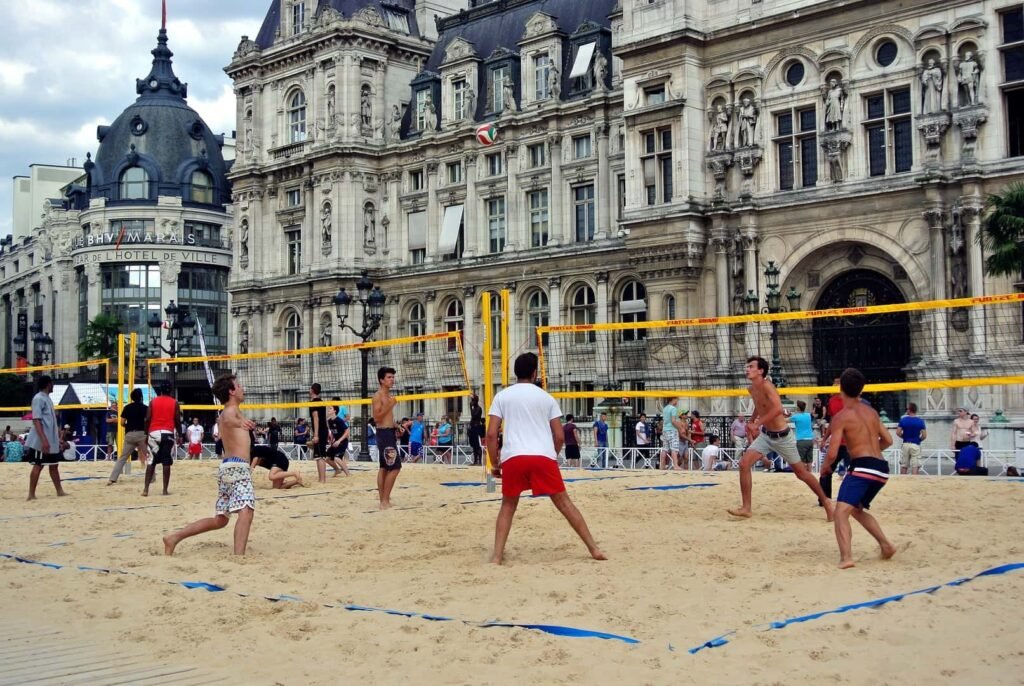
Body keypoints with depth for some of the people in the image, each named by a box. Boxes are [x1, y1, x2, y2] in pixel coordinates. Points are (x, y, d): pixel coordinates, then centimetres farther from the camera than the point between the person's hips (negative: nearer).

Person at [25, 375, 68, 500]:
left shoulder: (47, 398, 16)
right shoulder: (38, 398, -12)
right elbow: (36, 420, -19)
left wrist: (57, 439, 22)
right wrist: (44, 440, -26)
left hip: (51, 441, 9)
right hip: (41, 442, -9)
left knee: (54, 465, 12)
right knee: (38, 466, -5)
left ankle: (59, 491, 18)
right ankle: (31, 494, 0)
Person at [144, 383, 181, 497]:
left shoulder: (153, 402, 8)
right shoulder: (174, 403, 5)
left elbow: (147, 419, 2)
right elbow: (177, 421, 2)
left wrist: (146, 434, 9)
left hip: (154, 433, 1)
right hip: (168, 433, -1)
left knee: (151, 462, 6)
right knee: (167, 463, 0)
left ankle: (146, 489, 0)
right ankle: (165, 490, -1)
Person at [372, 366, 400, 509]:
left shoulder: (388, 395, 15)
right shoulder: (378, 396, -13)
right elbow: (376, 418, -20)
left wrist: (397, 426, 17)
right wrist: (390, 405, -25)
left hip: (389, 433, 10)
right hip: (384, 433, -10)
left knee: (384, 468, 12)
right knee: (395, 467, -13)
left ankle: (383, 500, 17)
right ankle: (385, 501, -10)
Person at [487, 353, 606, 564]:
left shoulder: (502, 397, 13)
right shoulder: (546, 397, 15)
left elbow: (491, 434, 5)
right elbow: (560, 436, 12)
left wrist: (494, 463, 13)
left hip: (513, 457, 0)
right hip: (544, 456, 0)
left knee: (508, 505, 16)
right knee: (564, 502, 8)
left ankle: (497, 555, 5)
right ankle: (594, 549, 8)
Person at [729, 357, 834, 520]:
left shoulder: (767, 386, -24)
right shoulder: (752, 389, 1)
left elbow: (778, 409, -40)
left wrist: (758, 423, -39)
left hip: (782, 436, -7)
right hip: (765, 435, 7)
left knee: (801, 473, 6)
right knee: (744, 464, -8)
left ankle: (826, 502, 26)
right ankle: (746, 508, -1)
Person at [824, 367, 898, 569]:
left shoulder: (841, 417, -5)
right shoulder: (871, 411, 16)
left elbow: (832, 454, -8)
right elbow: (888, 440, 23)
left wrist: (824, 467, 12)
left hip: (862, 467, -8)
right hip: (881, 469, 8)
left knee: (841, 511, -17)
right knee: (857, 509, 28)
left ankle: (846, 557, -36)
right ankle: (886, 545, 25)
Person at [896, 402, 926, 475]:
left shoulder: (903, 420, -2)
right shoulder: (920, 421, -3)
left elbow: (898, 433, -6)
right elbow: (924, 436, -6)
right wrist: (918, 439, 13)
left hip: (905, 444, 1)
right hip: (916, 445, -1)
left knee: (903, 466, 11)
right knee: (915, 466, -1)